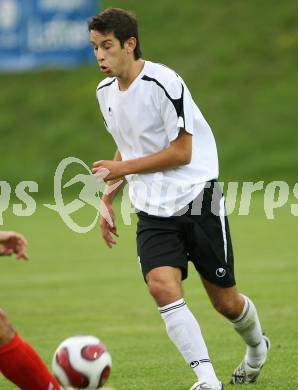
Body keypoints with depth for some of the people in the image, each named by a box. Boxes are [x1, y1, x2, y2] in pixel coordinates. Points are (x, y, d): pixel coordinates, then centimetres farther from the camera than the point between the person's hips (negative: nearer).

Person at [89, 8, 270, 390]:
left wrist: (123, 168, -16)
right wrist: (108, 198, 14)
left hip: (197, 198, -5)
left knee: (225, 301, 5)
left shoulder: (163, 82, -17)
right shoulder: (106, 91, 7)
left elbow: (181, 152, -16)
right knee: (161, 286, -21)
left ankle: (256, 347, 39)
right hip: (153, 211, 5)